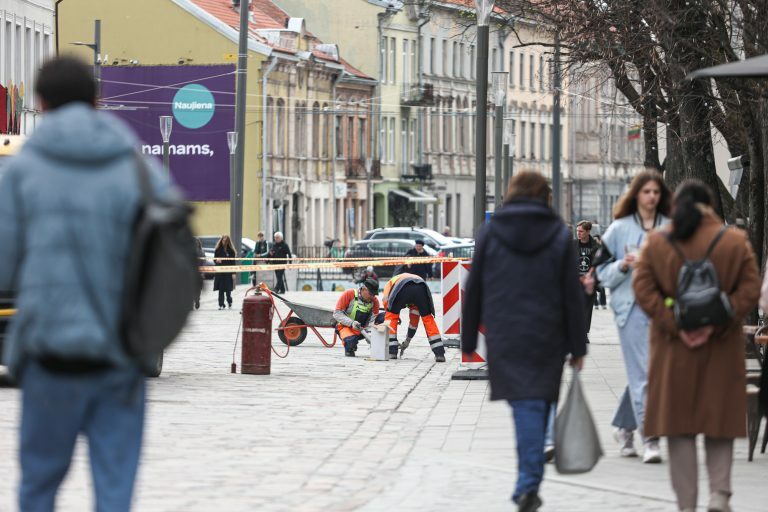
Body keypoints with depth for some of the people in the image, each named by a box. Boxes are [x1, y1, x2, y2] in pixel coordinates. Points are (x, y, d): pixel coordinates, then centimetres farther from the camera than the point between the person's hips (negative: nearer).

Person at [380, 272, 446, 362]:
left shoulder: (390, 283, 41)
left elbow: (386, 304, 24)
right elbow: (415, 317, 48)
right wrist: (408, 340, 55)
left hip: (403, 287, -3)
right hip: (421, 287, 3)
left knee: (391, 316, 16)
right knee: (428, 319, 20)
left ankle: (392, 352, 9)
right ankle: (440, 354, 14)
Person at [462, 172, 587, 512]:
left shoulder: (490, 232, 2)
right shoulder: (559, 235, 2)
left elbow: (473, 290, 4)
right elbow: (573, 295, 1)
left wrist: (469, 342, 10)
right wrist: (577, 347, 5)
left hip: (504, 339, 0)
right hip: (546, 339, 0)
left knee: (525, 407, -2)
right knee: (539, 404, 9)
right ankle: (529, 483, 10)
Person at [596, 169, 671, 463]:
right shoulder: (620, 229, 6)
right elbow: (604, 272, 8)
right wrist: (623, 266, -10)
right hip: (631, 305, -2)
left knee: (640, 372, 6)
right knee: (642, 372, -9)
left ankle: (624, 427, 25)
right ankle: (649, 439, -9)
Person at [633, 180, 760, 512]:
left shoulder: (656, 244, 1)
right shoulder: (736, 241, -1)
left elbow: (643, 290, -7)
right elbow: (750, 289, -9)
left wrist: (674, 325, -12)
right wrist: (716, 323, -13)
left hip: (673, 348, 0)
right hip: (721, 348, 0)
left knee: (679, 428, 7)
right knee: (720, 424, 10)